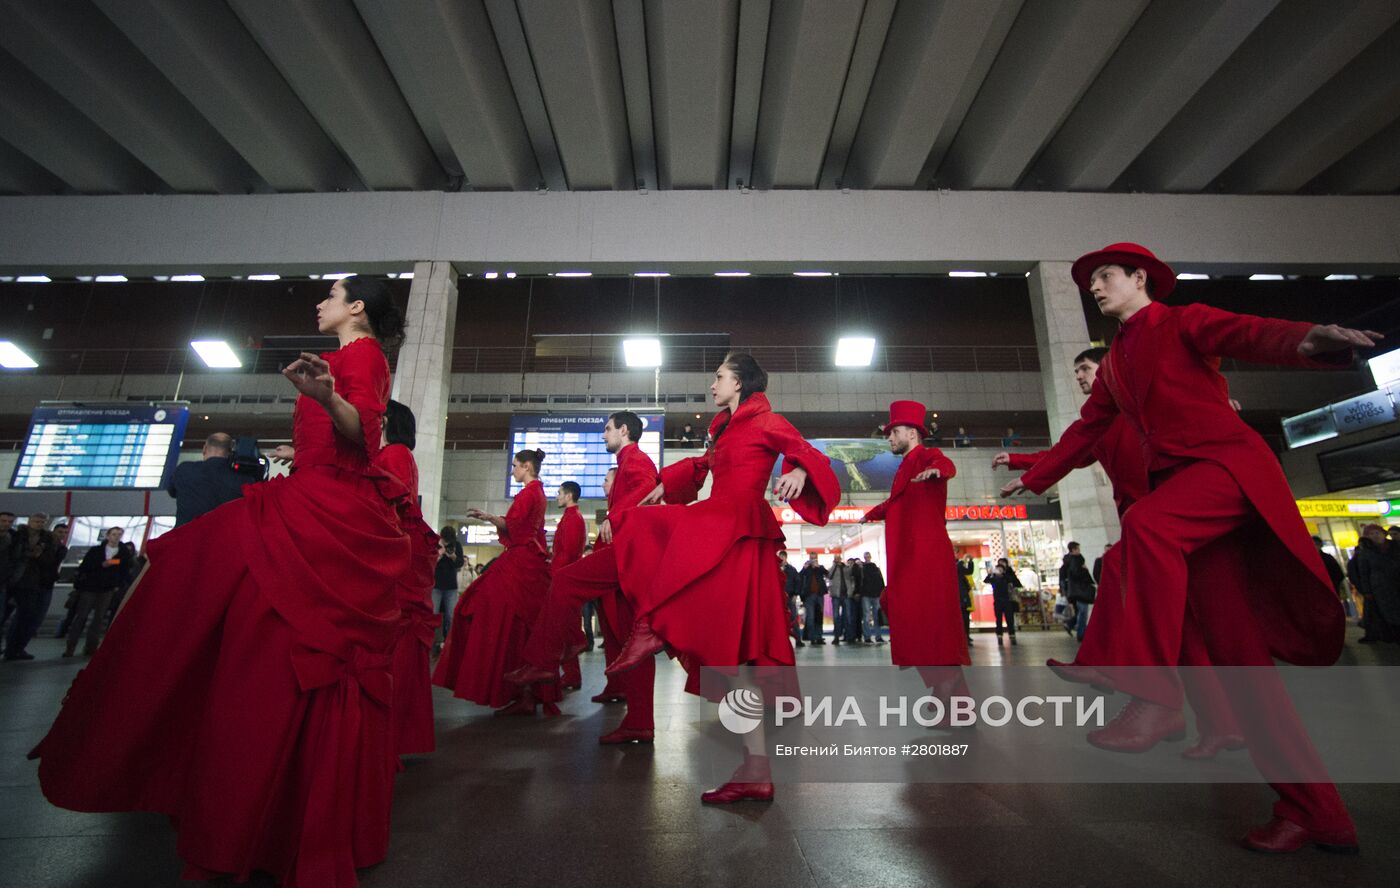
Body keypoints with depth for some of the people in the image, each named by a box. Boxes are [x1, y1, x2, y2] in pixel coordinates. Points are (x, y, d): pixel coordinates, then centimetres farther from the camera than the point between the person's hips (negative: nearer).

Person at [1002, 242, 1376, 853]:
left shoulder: (1185, 322, 3)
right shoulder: (1114, 364, 21)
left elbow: (1248, 334, -18)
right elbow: (1085, 429, 27)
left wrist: (1308, 340, -40)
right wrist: (1033, 478, 30)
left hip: (1227, 462, -6)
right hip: (1177, 484, 7)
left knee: (1145, 523, -37)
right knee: (1235, 650, 3)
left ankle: (1156, 695, -30)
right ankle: (1312, 813, 12)